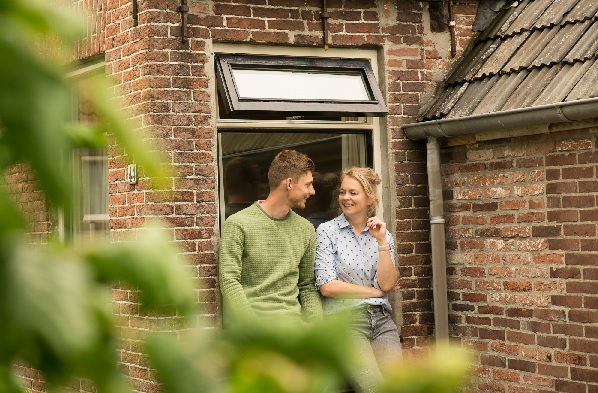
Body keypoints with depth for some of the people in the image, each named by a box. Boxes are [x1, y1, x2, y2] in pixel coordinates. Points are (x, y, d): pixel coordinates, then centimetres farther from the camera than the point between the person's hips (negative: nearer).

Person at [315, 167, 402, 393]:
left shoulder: (383, 235, 11)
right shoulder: (327, 231, 2)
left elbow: (387, 285, 0)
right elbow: (327, 286, -6)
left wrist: (382, 241, -7)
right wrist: (375, 291, -1)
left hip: (380, 318, 4)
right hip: (344, 319, -4)